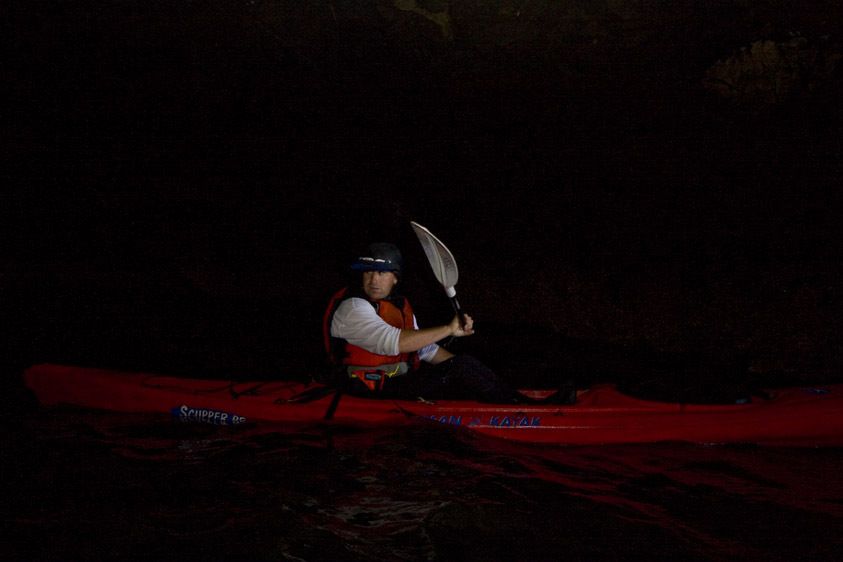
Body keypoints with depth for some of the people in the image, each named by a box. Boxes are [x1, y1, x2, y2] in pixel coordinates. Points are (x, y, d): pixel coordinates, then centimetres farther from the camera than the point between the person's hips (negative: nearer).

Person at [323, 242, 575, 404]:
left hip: (402, 380, 9)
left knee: (463, 367, -9)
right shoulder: (352, 308, -16)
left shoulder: (398, 304, 14)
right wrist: (449, 329, -28)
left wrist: (475, 374, 9)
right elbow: (391, 342, -30)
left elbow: (425, 349, 19)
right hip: (376, 394, -9)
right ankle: (524, 408, -10)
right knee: (462, 367, -18)